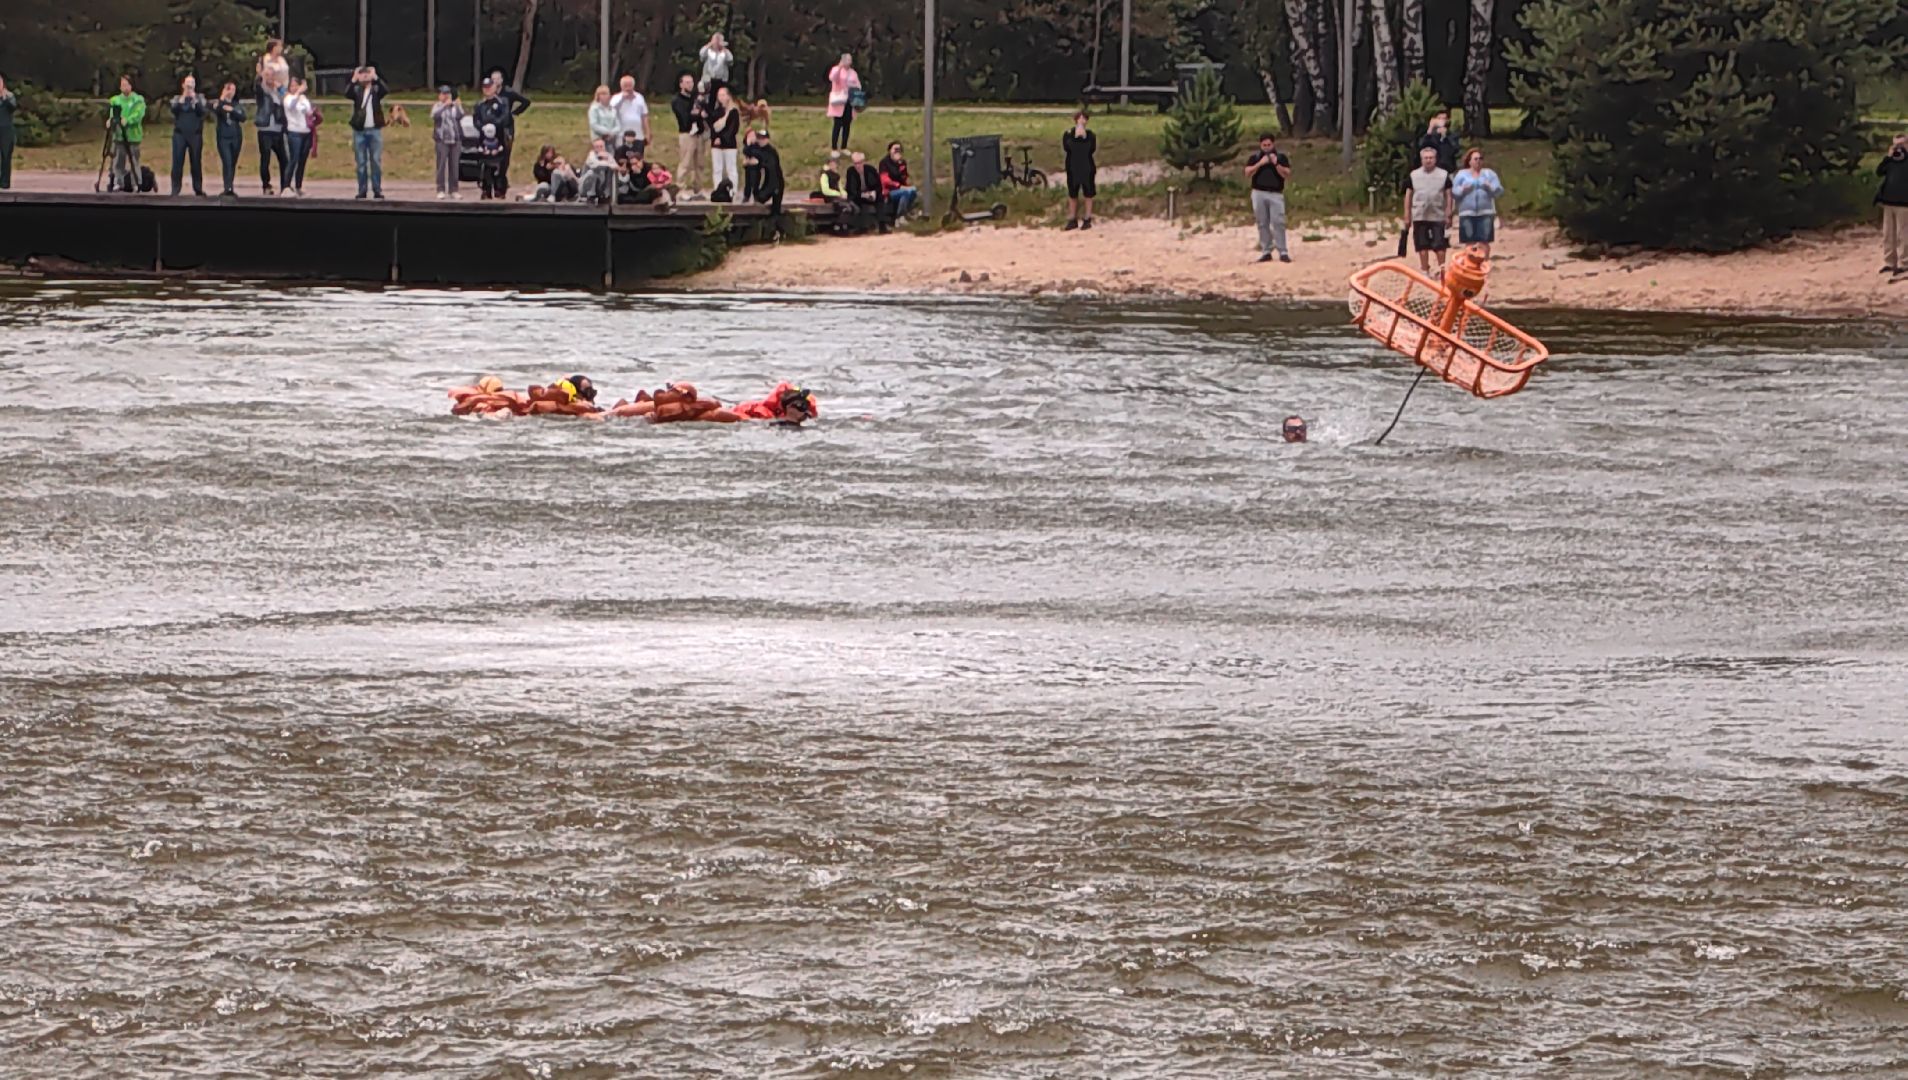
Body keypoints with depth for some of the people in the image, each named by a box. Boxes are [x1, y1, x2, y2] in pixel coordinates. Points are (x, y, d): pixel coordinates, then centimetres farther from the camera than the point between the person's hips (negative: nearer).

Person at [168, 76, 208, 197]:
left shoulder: (200, 99, 8)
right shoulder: (177, 99, 9)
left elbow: (202, 112, -7)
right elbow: (174, 110, -8)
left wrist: (195, 100, -18)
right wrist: (182, 99, -17)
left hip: (195, 135, 0)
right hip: (180, 134, 0)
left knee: (196, 162, 1)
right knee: (178, 162, -4)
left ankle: (198, 189, 7)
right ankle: (175, 190, -3)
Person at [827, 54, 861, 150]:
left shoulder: (853, 72, 15)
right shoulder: (836, 69, -1)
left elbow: (858, 86, 16)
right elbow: (832, 78, -22)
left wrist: (857, 90, -7)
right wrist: (840, 67, -34)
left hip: (850, 102, 5)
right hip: (839, 102, -5)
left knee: (847, 125, 7)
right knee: (838, 125, -9)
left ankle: (844, 148, 15)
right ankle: (834, 149, -5)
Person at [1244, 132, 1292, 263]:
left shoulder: (1281, 158, 8)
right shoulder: (1254, 158, 10)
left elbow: (1287, 175, -1)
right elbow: (1248, 173, -2)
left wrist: (1276, 164, -13)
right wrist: (1260, 164, -12)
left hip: (1276, 194, -2)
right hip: (1259, 194, 2)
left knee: (1278, 222, -9)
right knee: (1263, 223, 2)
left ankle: (1283, 252, -10)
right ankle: (1266, 252, 7)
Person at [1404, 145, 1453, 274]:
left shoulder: (1444, 175, 3)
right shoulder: (1414, 175, 7)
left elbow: (1448, 196, 4)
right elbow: (1408, 196, 9)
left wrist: (1448, 215, -1)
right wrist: (1407, 216, 5)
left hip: (1438, 217, -1)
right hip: (1420, 217, 1)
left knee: (1440, 246, -2)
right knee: (1422, 246, 5)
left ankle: (1442, 269, 8)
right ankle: (1425, 270, 13)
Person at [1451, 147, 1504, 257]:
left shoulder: (1489, 174, 14)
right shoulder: (1461, 175, 13)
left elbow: (1499, 192, 7)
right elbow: (1454, 193, 8)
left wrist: (1490, 187, -12)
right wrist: (1463, 190, -11)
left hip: (1485, 213, 0)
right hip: (1467, 214, 0)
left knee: (1484, 243, -6)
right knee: (1470, 243, -4)